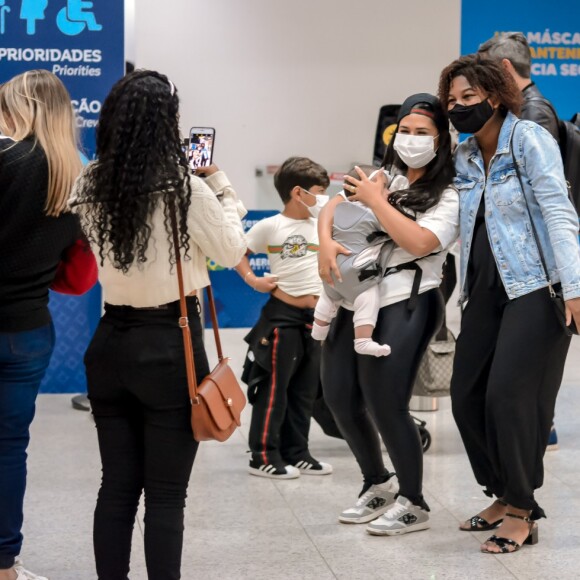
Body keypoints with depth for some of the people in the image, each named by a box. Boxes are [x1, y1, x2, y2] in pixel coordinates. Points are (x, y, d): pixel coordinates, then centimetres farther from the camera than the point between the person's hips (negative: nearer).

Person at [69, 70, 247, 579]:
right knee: (166, 494, 2)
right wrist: (220, 186, 9)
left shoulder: (91, 185, 0)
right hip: (170, 345, -5)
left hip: (111, 343, 5)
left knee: (117, 486, 12)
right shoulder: (185, 188, -14)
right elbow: (232, 251, -2)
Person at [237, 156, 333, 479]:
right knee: (274, 387, -4)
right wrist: (253, 280, -13)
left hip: (316, 318, 6)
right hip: (282, 316, -6)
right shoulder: (271, 227, -6)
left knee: (305, 390, 11)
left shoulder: (323, 226, 8)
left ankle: (296, 453, 20)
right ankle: (264, 456, 2)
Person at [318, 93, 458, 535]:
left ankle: (414, 504, 7)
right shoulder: (383, 177, 14)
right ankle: (377, 484, 29)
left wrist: (375, 200, -10)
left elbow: (418, 242, -18)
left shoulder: (446, 197, -2)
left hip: (404, 306, -6)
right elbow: (332, 208, 12)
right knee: (340, 397, 7)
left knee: (385, 403, -12)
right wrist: (326, 241, -9)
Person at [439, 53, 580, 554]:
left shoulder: (529, 139, -7)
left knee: (510, 395, -12)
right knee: (466, 397, 5)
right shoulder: (462, 159, 12)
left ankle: (522, 512, 1)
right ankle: (504, 496, 22)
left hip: (536, 287, -7)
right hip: (486, 289, 7)